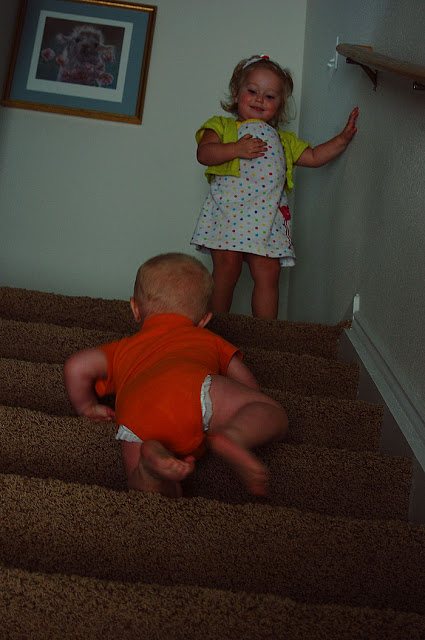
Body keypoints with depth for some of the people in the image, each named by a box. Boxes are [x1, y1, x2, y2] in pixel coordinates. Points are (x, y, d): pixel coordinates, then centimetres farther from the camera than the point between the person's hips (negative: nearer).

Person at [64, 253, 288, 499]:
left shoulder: (123, 349, 41)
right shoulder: (210, 340, 39)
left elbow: (77, 367, 26)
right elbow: (249, 385, 35)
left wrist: (88, 407, 42)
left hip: (134, 414, 2)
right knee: (274, 415, 6)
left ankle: (152, 458, -32)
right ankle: (232, 437, -27)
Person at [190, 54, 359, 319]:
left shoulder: (284, 140, 30)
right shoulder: (221, 125, 17)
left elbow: (314, 156, 28)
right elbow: (204, 153, 0)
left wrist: (343, 138, 18)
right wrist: (236, 149, -13)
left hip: (267, 216, 3)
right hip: (229, 208, -3)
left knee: (268, 272, -5)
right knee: (228, 265, -12)